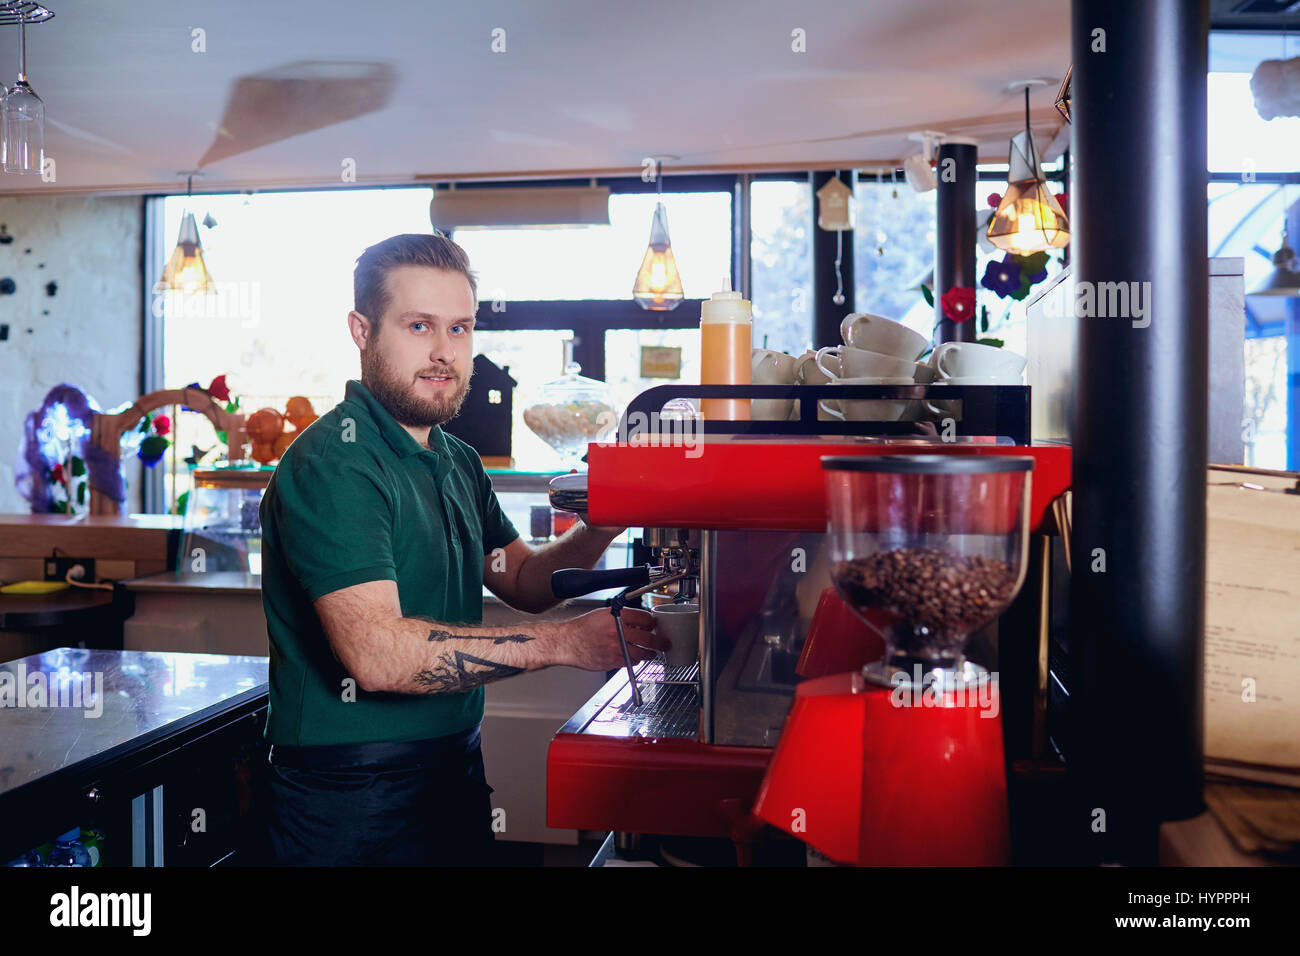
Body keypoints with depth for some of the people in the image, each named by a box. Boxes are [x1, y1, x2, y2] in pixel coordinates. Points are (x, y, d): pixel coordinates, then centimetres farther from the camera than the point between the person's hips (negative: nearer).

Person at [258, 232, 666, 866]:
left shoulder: (458, 464, 11)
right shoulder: (332, 464, -19)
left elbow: (523, 581, 13)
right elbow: (376, 653, -29)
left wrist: (598, 528, -6)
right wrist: (565, 642, -29)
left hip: (457, 769, 8)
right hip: (351, 794, -7)